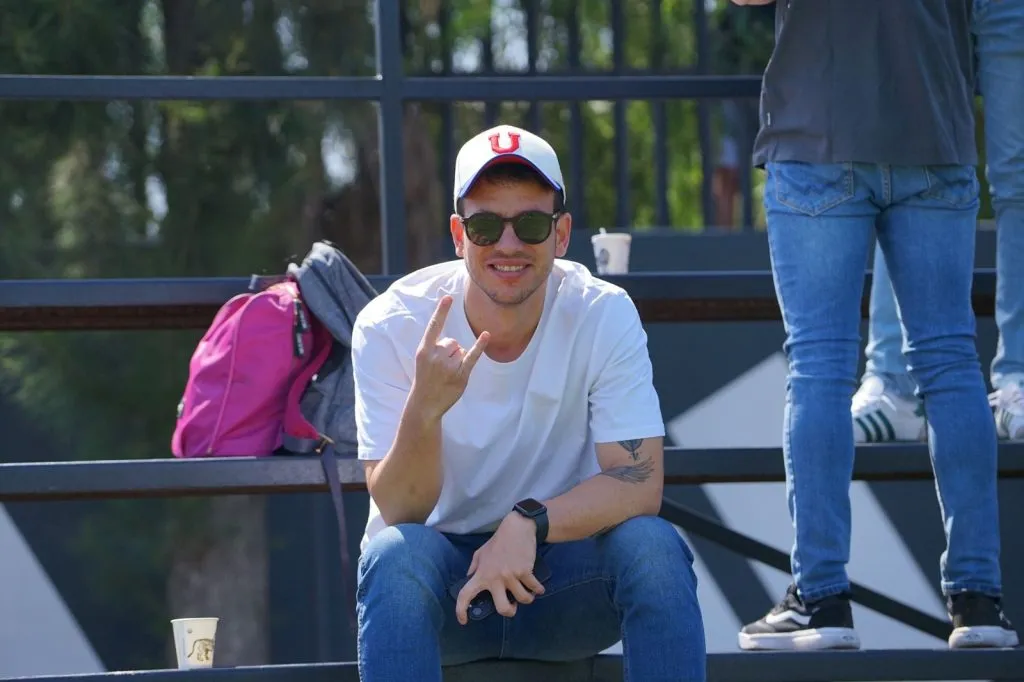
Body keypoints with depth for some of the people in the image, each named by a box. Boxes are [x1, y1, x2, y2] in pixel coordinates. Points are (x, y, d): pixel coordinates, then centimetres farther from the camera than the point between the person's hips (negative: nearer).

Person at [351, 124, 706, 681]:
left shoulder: (604, 316, -10)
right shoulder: (391, 326, -12)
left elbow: (638, 483, -16)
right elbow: (397, 511, -16)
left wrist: (529, 524, -34)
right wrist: (424, 409, -36)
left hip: (562, 576, 1)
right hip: (440, 577, -1)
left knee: (652, 546, -28)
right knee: (395, 552, -34)